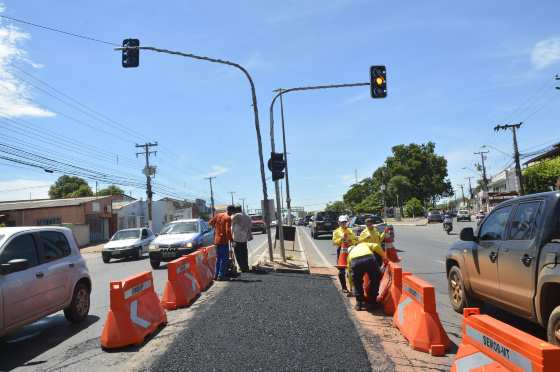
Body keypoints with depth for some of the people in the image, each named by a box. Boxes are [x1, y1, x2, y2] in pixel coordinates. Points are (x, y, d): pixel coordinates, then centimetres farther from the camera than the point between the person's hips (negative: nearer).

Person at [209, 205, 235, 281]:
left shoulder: (218, 215, 7)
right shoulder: (228, 218, -15)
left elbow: (210, 223, 15)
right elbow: (228, 231, -22)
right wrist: (231, 239, -11)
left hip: (216, 240, 8)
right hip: (223, 240, -8)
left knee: (219, 258, 17)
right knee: (225, 259, 0)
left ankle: (216, 275, 20)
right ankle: (221, 276, -1)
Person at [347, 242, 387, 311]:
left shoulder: (350, 253, 41)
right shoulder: (364, 244, 43)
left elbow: (350, 272, 44)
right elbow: (376, 246, 19)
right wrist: (383, 256, 28)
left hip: (355, 262, 1)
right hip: (370, 259, 0)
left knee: (357, 283, 25)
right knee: (375, 280, 24)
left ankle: (359, 303, 24)